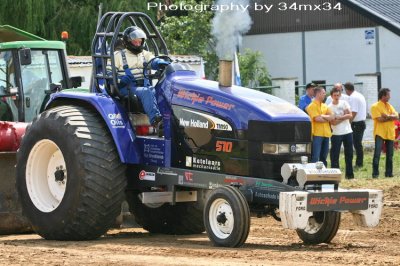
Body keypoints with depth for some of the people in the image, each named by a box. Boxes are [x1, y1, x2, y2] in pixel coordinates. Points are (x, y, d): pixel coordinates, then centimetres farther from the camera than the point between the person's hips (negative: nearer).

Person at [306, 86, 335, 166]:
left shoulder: (325, 106, 17)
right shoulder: (312, 106, -5)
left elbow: (332, 117, 5)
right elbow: (317, 119, -16)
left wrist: (322, 116, -12)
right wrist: (328, 118, -1)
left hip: (326, 134, 7)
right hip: (317, 134, -7)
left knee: (323, 158, 11)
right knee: (315, 158, -11)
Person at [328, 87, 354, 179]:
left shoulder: (344, 103, 4)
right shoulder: (329, 107, -7)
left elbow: (350, 115, -6)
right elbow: (333, 122, -15)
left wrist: (339, 117, -13)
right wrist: (344, 116, -11)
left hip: (348, 132, 4)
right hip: (336, 134, -4)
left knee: (349, 154, 9)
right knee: (335, 155, -3)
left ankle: (349, 174, 17)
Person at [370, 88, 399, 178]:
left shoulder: (389, 106, 14)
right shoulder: (375, 106, -6)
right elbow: (380, 119, -16)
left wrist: (387, 116, -15)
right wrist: (391, 117, -7)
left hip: (390, 133, 6)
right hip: (380, 133, -6)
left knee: (390, 155, 8)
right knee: (377, 154, -11)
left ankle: (389, 173, 16)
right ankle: (375, 173, -8)